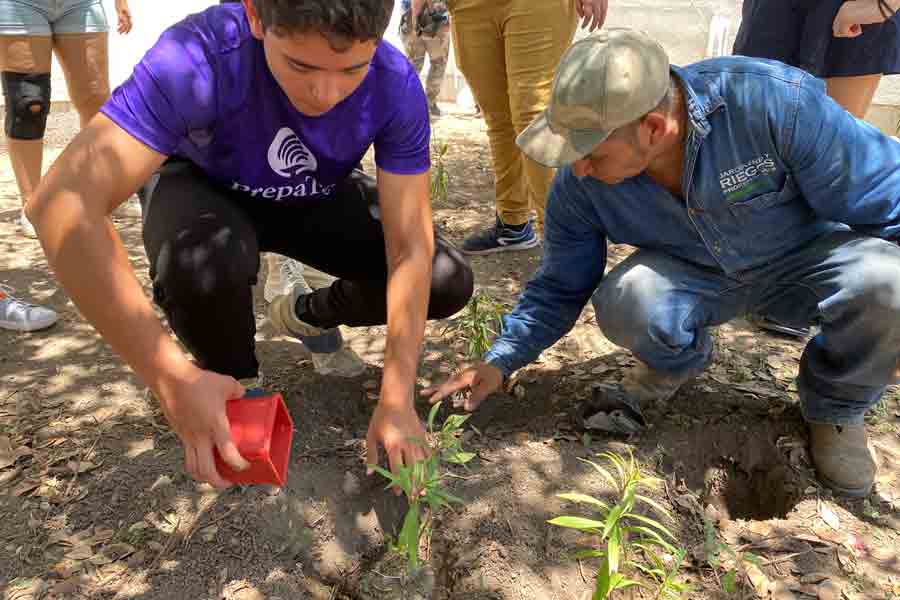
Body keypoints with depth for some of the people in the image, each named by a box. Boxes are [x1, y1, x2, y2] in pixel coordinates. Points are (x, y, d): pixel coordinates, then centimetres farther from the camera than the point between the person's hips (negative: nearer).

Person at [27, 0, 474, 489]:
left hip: (316, 199, 3)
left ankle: (305, 314, 15)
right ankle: (234, 383, -3)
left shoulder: (396, 86, -28)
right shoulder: (200, 56, -37)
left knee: (447, 283, -14)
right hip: (203, 187, -2)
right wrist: (172, 379, -47)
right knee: (206, 262, -38)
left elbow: (410, 249, -27)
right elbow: (63, 203, -43)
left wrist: (396, 401, -33)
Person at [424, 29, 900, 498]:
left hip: (806, 256, -1)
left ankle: (837, 404, 0)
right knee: (622, 303, -32)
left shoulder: (775, 102, -33)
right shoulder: (580, 181, -20)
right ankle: (674, 364, 6)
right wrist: (501, 360, -14)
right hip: (695, 272, 1)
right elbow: (559, 287, -6)